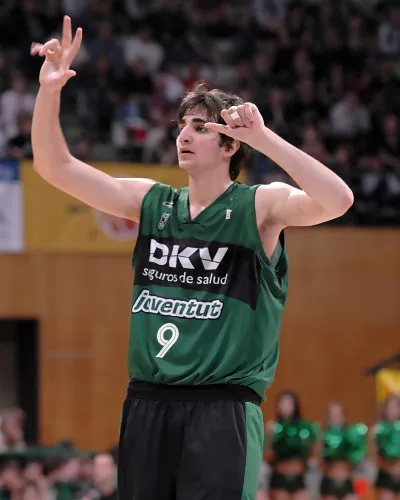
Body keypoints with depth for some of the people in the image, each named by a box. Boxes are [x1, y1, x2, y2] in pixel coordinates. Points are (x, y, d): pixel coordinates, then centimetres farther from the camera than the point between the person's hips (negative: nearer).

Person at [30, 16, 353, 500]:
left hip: (222, 405, -5)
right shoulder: (151, 201, 12)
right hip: (147, 401, 5)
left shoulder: (258, 206, -2)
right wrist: (49, 91, -6)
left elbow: (336, 201, -21)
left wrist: (263, 137, -26)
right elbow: (55, 166, 10)